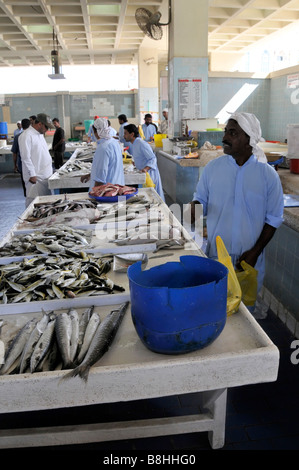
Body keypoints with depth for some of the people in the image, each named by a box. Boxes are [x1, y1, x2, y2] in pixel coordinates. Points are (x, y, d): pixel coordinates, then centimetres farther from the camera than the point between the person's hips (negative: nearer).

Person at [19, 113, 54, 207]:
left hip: (46, 175, 9)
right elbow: (26, 157, -18)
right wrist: (32, 175, -19)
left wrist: (50, 170, 20)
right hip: (35, 177, -9)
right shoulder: (27, 136, -15)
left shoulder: (40, 134, 15)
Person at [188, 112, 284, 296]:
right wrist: (194, 208, -16)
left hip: (249, 258, -1)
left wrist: (255, 251, -8)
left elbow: (274, 218, -1)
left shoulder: (268, 175, -5)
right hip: (215, 254, 1)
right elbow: (201, 198, 8)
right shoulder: (213, 167, -1)